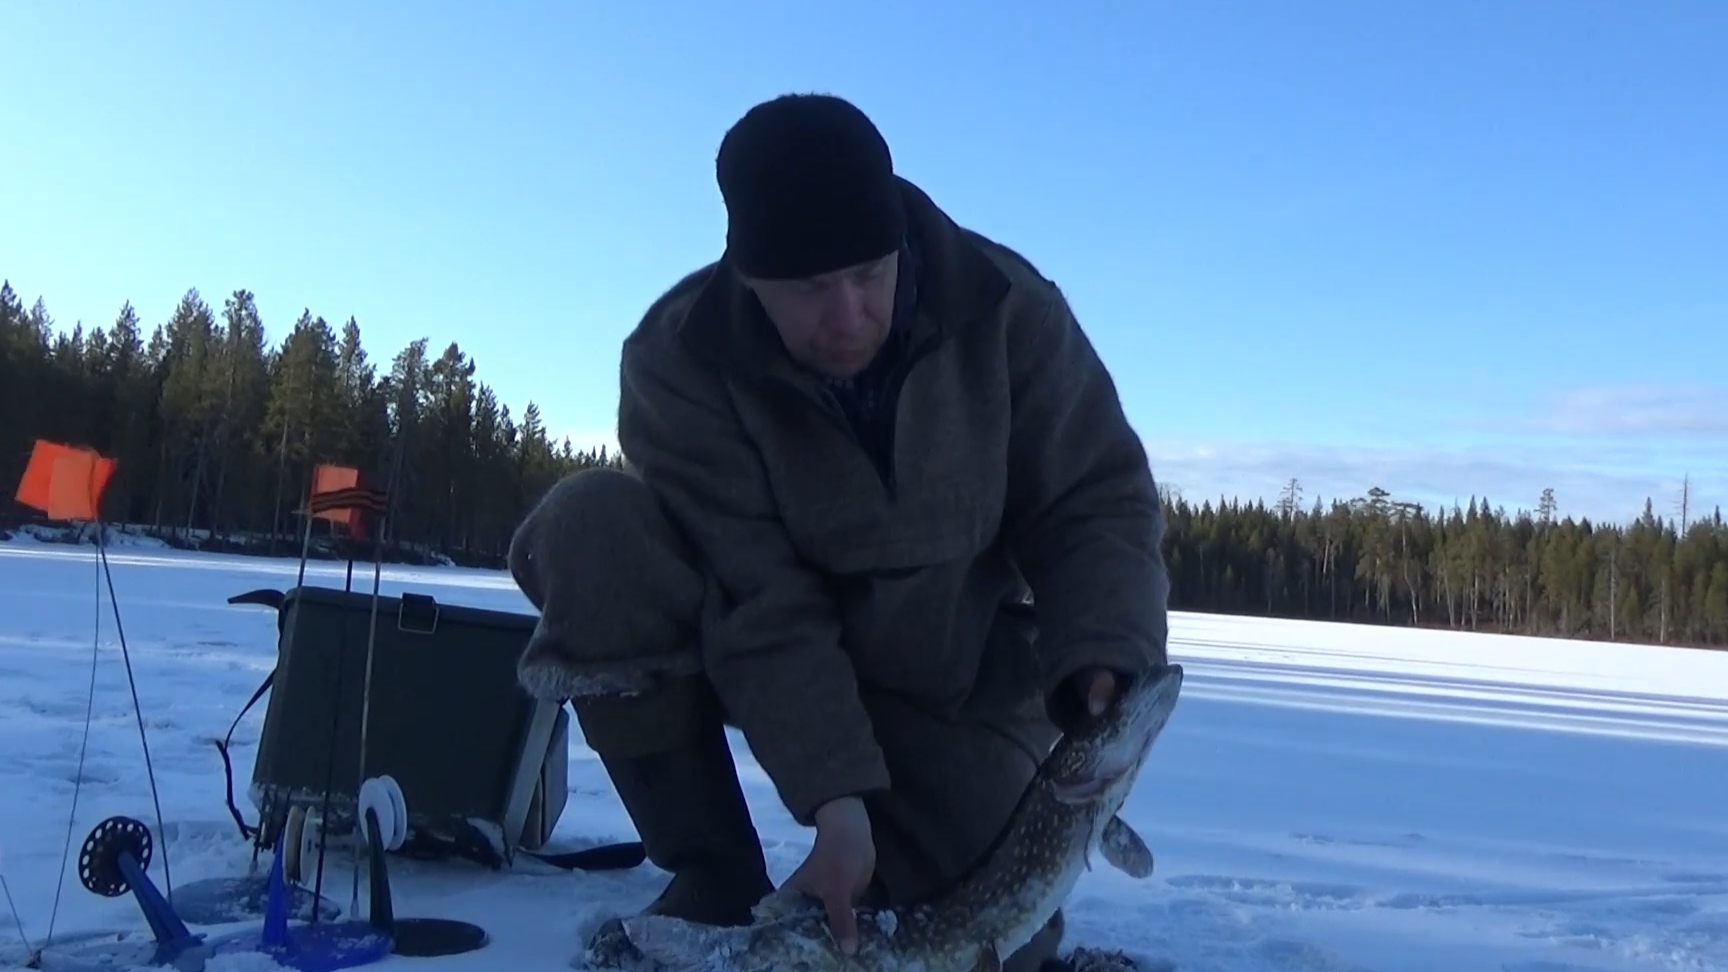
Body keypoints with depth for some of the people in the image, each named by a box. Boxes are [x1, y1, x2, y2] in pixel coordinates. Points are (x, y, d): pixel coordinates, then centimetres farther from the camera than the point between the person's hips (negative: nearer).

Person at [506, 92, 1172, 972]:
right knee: (593, 528, -28)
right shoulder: (678, 361, -21)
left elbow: (1097, 505, -12)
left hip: (946, 678, 1)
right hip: (752, 658, 0)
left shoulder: (1004, 308, -17)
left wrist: (1101, 662, -30)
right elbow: (760, 607, -25)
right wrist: (835, 800, -33)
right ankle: (713, 876, -13)